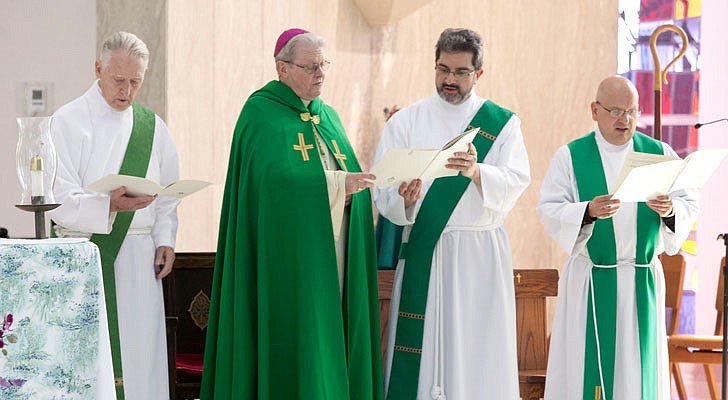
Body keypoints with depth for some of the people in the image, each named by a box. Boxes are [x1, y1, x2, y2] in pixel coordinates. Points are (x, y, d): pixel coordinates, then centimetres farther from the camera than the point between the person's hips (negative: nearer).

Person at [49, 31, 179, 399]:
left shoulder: (151, 126, 11)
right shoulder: (68, 121, -4)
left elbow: (168, 190, 19)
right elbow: (60, 200, -12)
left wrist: (165, 239, 5)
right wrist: (110, 205, -27)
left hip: (138, 256, 4)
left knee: (141, 354, 3)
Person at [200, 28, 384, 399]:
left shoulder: (328, 116, 18)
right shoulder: (262, 113, -4)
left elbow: (350, 178, 13)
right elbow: (273, 178, -19)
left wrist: (350, 188, -9)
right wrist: (336, 184, -23)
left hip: (330, 257, 6)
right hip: (287, 255, -6)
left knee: (329, 341, 4)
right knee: (291, 346, -7)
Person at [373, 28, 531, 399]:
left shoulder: (502, 123, 7)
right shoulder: (405, 122, 7)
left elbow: (516, 182, -8)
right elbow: (382, 190, -1)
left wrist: (476, 172, -27)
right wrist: (405, 198, -23)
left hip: (482, 255, 0)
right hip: (424, 253, 0)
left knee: (479, 353, -1)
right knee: (422, 352, -4)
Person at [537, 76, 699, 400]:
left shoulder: (659, 153, 8)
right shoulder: (570, 156, 1)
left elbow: (690, 204, 4)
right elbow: (549, 210, -8)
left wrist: (670, 209, -18)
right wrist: (588, 212, -25)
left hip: (643, 281, 2)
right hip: (591, 283, -2)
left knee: (639, 371, 3)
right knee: (588, 367, -3)